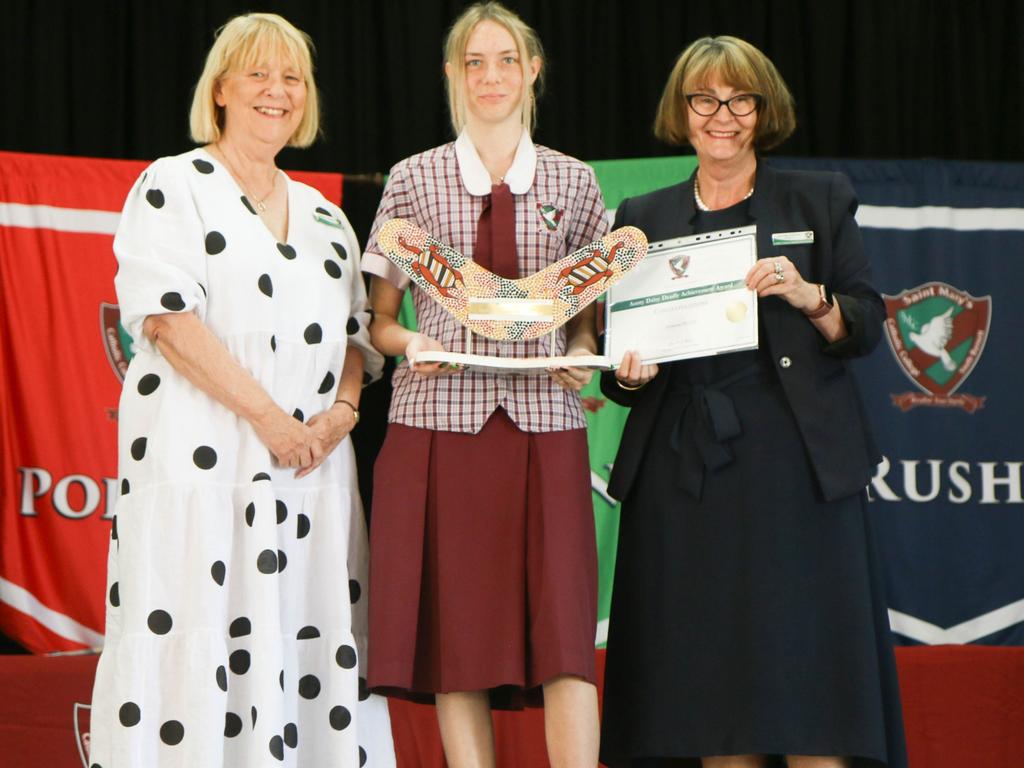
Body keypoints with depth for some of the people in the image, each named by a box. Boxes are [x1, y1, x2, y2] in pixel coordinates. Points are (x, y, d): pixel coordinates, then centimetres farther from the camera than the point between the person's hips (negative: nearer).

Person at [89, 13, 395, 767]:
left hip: (311, 472, 6)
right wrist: (267, 415, -15)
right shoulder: (173, 188, 1)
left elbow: (355, 333, 18)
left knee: (311, 645, 1)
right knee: (195, 649, -10)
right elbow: (167, 317, -10)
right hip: (202, 460, -6)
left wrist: (341, 410, -4)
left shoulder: (325, 217, 20)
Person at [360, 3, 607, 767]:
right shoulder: (415, 180, 7)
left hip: (544, 424, 0)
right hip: (441, 424, 0)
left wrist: (583, 353, -3)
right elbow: (379, 318, 11)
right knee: (457, 640, -2)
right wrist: (411, 344, -9)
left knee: (563, 629, -9)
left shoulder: (573, 182, 11)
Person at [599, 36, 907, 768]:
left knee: (810, 682, -7)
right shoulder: (644, 219, 15)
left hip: (795, 467, -2)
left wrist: (808, 296, -15)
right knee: (707, 684, 0)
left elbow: (866, 328, 4)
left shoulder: (820, 201, 10)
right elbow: (618, 357, 16)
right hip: (685, 472, 2)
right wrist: (628, 374, -6)